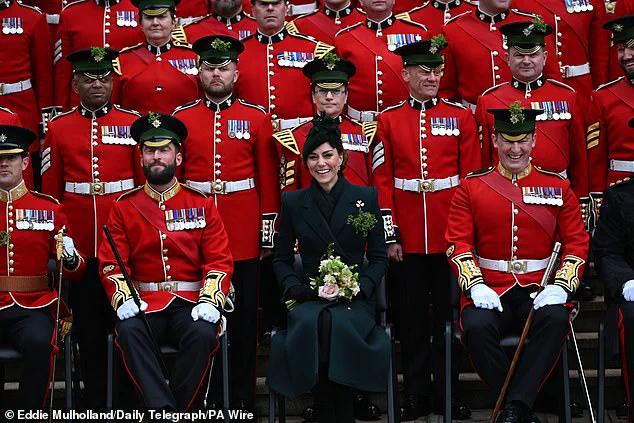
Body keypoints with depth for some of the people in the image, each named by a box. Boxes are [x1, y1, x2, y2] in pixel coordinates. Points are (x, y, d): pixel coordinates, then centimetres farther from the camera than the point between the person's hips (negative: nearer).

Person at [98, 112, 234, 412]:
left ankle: (178, 411, -19)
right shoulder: (124, 207, 10)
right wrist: (122, 298, -15)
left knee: (203, 333, -32)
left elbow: (220, 261, 4)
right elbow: (111, 264, 6)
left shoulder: (202, 205, 10)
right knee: (129, 331, -32)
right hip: (143, 304, 0)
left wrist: (210, 300, -14)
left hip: (190, 304, 0)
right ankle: (165, 411, -35)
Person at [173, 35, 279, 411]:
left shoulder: (257, 119, 4)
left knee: (243, 320, 5)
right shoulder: (182, 119, 5)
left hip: (244, 238, 0)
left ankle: (242, 400, 15)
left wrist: (268, 235, 1)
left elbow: (270, 181, 4)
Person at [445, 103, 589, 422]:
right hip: (490, 291, 0)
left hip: (539, 290, 1)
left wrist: (561, 286, -11)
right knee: (477, 326, -32)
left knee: (556, 319, -33)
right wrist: (475, 286, -14)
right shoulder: (471, 186, 7)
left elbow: (577, 242, 6)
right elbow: (458, 243, 2)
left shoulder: (557, 186, 9)